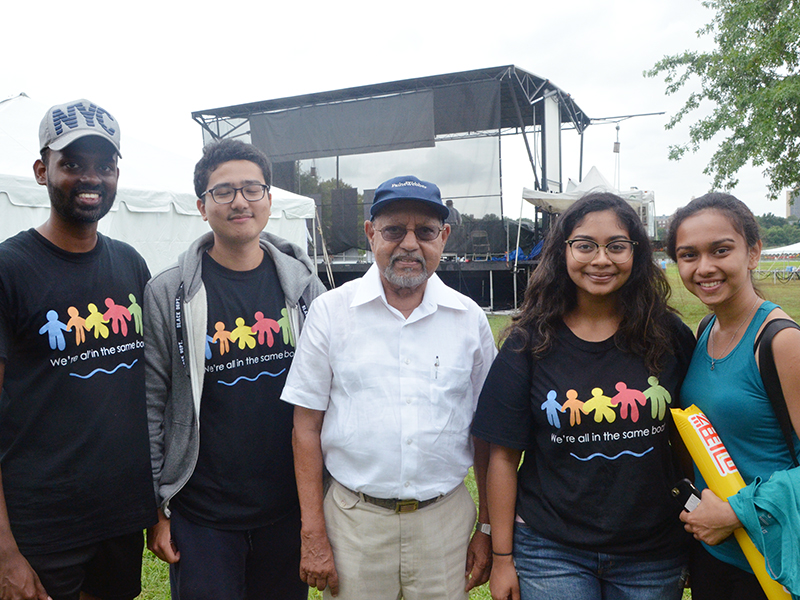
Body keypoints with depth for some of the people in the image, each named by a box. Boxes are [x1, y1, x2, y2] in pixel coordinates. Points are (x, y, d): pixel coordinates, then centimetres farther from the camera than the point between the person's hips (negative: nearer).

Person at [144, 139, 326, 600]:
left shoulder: (303, 286, 0)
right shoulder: (168, 294, -6)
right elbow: (151, 406, -4)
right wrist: (158, 508, -3)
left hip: (289, 509, 3)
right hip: (202, 515, -2)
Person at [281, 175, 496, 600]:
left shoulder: (469, 318, 0)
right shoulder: (330, 311, -4)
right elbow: (307, 426, -2)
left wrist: (488, 528, 6)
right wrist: (312, 536, -4)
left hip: (445, 517, 2)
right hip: (354, 518, -1)